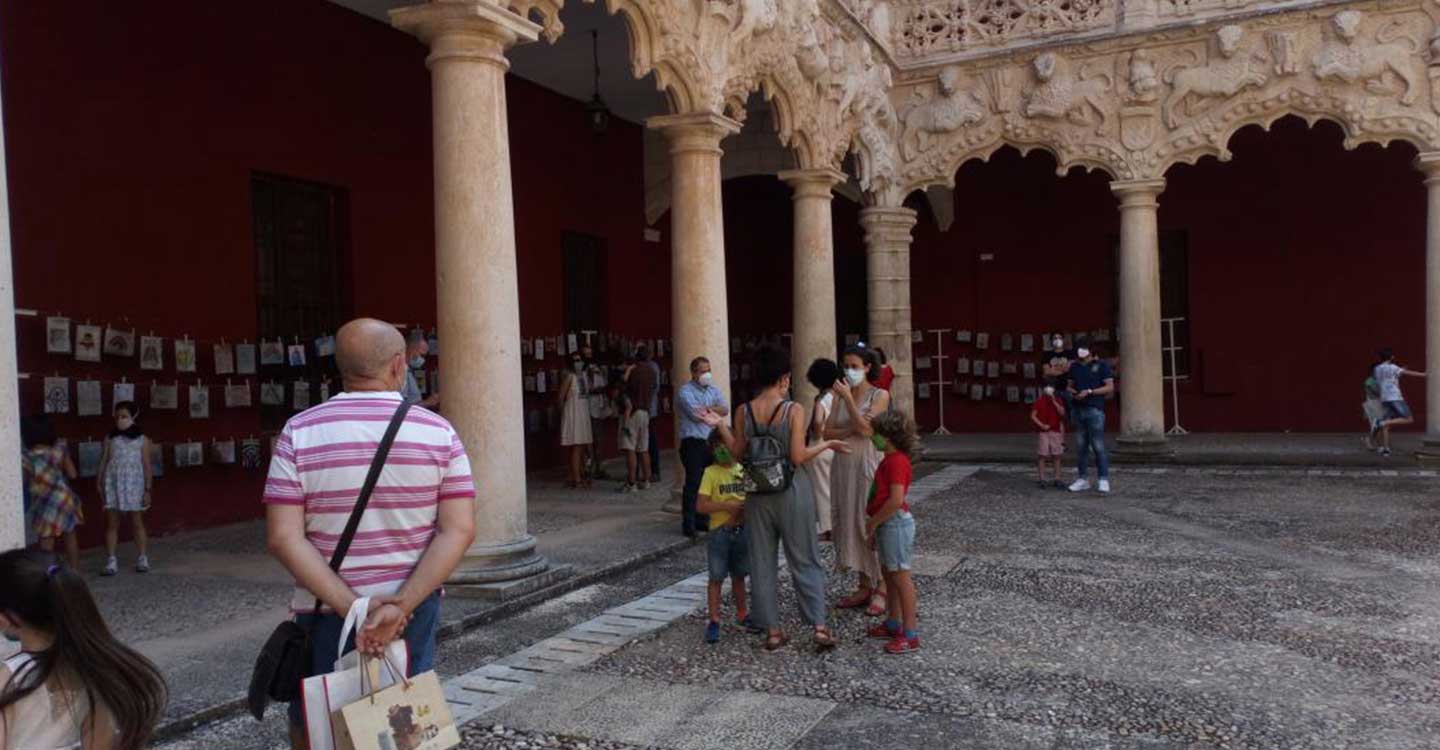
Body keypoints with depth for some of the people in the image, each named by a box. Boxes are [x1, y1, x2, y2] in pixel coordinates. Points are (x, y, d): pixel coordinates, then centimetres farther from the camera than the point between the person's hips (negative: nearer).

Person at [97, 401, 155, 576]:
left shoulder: (142, 440, 2)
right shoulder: (110, 439, 8)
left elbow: (147, 466, 1)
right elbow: (104, 461, 8)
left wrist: (147, 489, -3)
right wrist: (99, 483, 0)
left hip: (133, 484, -2)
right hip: (112, 483, 2)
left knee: (136, 522, 5)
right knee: (111, 523, 2)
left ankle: (143, 559, 14)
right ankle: (111, 561, 7)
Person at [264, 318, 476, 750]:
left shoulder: (300, 432, -6)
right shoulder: (439, 432, -5)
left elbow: (283, 537, -13)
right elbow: (459, 531, -13)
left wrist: (351, 608, -16)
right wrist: (401, 605, -18)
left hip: (327, 611, 0)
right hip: (415, 607, 1)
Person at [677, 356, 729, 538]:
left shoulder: (714, 391, 16)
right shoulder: (685, 391, -3)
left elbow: (725, 409, 1)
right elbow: (695, 414, -16)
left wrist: (708, 410, -14)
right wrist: (715, 412, -5)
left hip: (712, 442, 6)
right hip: (693, 442, -6)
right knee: (693, 482, -8)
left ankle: (702, 520, 16)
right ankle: (688, 523, -3)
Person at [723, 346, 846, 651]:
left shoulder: (743, 412, -3)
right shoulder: (794, 410, -13)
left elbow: (739, 455, 3)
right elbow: (798, 457, -16)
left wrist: (721, 426, 9)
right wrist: (827, 444, -2)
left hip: (758, 494, 3)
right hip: (792, 492, -3)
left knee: (762, 563, 11)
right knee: (805, 561, 9)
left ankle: (772, 630, 15)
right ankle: (819, 626, 8)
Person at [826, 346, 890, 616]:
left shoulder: (880, 395, -4)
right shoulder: (840, 397, 9)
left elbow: (866, 428, -16)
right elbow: (828, 433, 2)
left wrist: (848, 398, -18)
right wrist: (851, 430, -14)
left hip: (867, 464, -5)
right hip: (843, 464, 5)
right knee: (849, 523, 7)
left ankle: (881, 589, 7)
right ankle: (864, 586, 18)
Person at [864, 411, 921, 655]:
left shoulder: (897, 461, -20)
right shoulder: (889, 460, 13)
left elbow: (896, 500, -27)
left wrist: (873, 522, -18)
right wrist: (874, 525, 17)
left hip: (896, 523, -11)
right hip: (887, 524, 11)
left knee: (900, 577, -5)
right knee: (889, 574, 18)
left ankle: (910, 636, 2)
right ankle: (893, 623, 31)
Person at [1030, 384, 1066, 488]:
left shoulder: (1057, 400, 8)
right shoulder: (1039, 401, 0)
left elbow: (1062, 413, -5)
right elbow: (1033, 416, -3)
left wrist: (1054, 401, -12)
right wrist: (1042, 425, -15)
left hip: (1056, 431, 3)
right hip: (1043, 432, -3)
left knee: (1057, 456, 4)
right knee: (1042, 455, -4)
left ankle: (1056, 478, 11)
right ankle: (1041, 478, 1)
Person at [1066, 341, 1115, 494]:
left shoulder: (1101, 365, 0)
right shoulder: (1074, 366, 15)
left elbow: (1110, 387, -5)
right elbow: (1069, 386, 21)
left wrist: (1089, 392, -14)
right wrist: (1073, 392, -3)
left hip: (1095, 410, -5)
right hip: (1078, 410, 5)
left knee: (1098, 446, -8)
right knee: (1080, 446, 7)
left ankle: (1103, 480, -4)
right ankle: (1082, 479, 13)